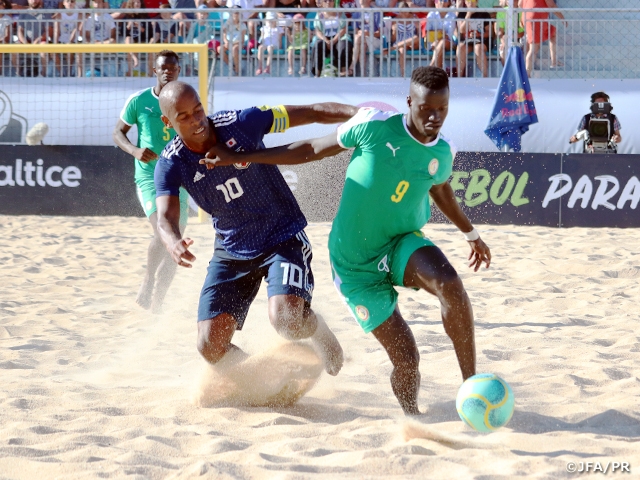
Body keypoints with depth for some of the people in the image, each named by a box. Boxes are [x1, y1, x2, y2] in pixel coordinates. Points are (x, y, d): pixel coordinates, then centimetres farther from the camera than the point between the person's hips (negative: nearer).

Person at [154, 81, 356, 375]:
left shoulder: (241, 124, -18)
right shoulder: (171, 165, -12)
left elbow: (312, 113, -12)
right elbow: (165, 218, -25)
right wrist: (173, 243, -49)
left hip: (284, 239, -3)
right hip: (231, 251, 3)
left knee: (286, 321, -27)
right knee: (210, 347, -7)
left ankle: (318, 331, 11)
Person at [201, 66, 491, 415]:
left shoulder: (442, 154, -4)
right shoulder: (374, 126, -16)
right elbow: (313, 150, -3)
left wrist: (471, 234, 36)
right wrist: (237, 159, -1)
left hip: (402, 244, 3)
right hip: (356, 265, -3)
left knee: (449, 284, -32)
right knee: (406, 359, -10)